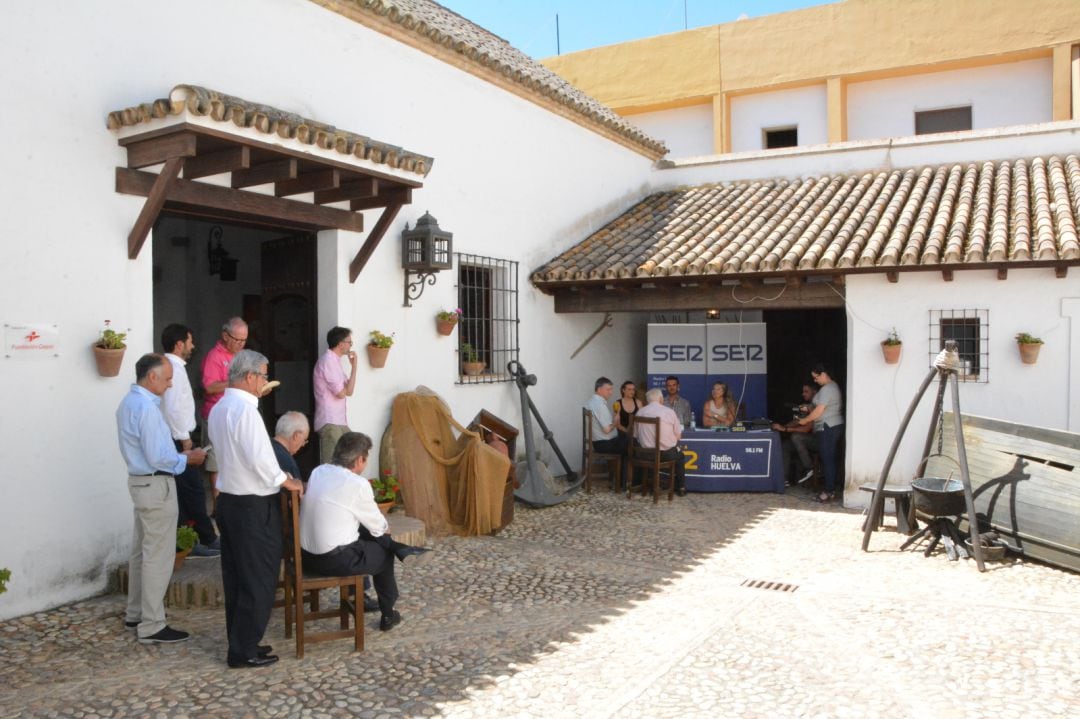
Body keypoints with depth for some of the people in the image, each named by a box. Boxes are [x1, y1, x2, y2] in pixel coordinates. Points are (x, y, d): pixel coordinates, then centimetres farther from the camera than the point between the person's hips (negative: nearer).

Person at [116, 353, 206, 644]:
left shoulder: (130, 402, 10)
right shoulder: (146, 408, -22)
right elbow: (157, 458, -24)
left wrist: (179, 455, 12)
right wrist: (187, 459, -10)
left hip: (140, 481, 11)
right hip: (156, 486, -11)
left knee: (141, 551, 20)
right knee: (158, 557, -3)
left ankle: (136, 613, 33)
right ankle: (151, 626, 4)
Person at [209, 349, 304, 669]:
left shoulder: (219, 408, 10)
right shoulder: (245, 409, -20)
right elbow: (259, 459, -26)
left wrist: (277, 477, 13)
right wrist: (287, 481, -11)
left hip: (228, 500, 9)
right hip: (254, 507, -9)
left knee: (236, 577, 16)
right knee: (258, 581, 2)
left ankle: (240, 642, 26)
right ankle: (244, 651, 9)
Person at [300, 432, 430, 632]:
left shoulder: (317, 471, 2)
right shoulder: (358, 484, -17)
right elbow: (378, 526, -4)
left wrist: (378, 528, 19)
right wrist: (385, 527, 20)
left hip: (306, 554, 7)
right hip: (334, 560, -7)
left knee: (365, 532, 24)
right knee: (384, 553, 18)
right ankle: (387, 615, 32)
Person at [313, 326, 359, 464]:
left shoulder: (334, 361, 17)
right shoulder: (328, 361, -13)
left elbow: (348, 391, 12)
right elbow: (341, 393, -14)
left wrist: (353, 367, 3)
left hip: (339, 421, 10)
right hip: (330, 423, -10)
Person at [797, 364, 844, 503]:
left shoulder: (826, 389, -15)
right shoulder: (832, 386, 18)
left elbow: (819, 410, -18)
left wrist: (805, 420, -6)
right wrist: (808, 409, 16)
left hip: (827, 428, -11)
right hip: (834, 427, 11)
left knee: (827, 459, -9)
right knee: (831, 459, 11)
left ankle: (830, 491, -8)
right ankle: (831, 488, 14)